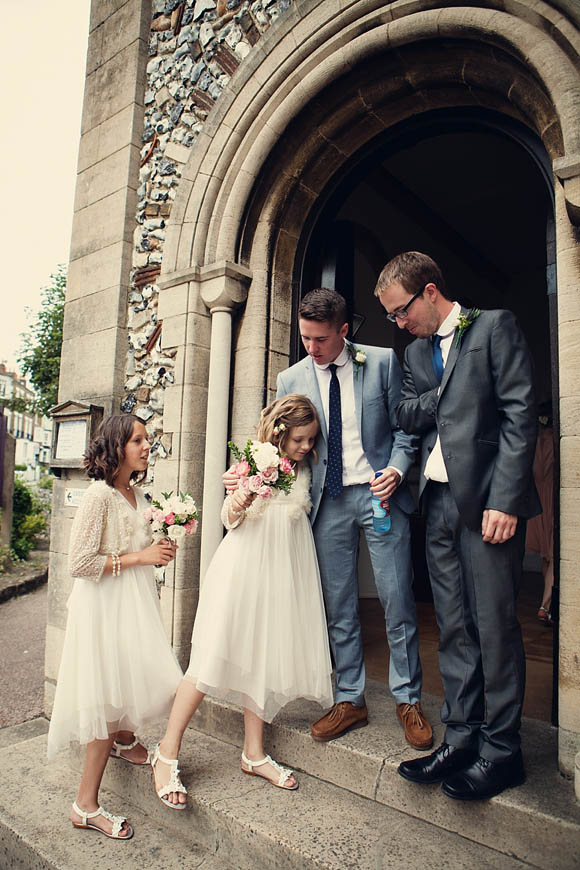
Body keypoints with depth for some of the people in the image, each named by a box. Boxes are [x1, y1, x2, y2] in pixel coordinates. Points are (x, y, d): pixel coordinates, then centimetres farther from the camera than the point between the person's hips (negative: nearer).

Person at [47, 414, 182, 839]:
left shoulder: (137, 495, 8)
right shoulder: (99, 495, -18)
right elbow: (80, 563, -22)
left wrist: (160, 549, 2)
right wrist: (138, 557, -22)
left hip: (136, 600, 8)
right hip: (105, 603, -8)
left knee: (139, 681, 18)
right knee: (113, 694, -2)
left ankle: (125, 742, 49)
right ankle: (86, 804, 15)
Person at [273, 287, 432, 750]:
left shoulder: (383, 362, -1)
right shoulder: (291, 379, 6)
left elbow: (404, 426, 3)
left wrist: (397, 469, -13)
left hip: (380, 493, -2)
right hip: (328, 502, 2)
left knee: (398, 601, 4)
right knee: (339, 607, 10)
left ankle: (408, 699, 24)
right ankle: (350, 700, 27)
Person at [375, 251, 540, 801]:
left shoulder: (495, 326, -1)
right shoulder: (415, 351, 20)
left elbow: (520, 414, -9)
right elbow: (406, 415, 11)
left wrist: (505, 500, -16)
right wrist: (451, 393, -7)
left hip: (487, 500, -6)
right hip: (439, 502, 6)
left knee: (494, 625, 1)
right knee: (453, 627, 10)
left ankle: (502, 748, 17)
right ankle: (461, 738, 23)